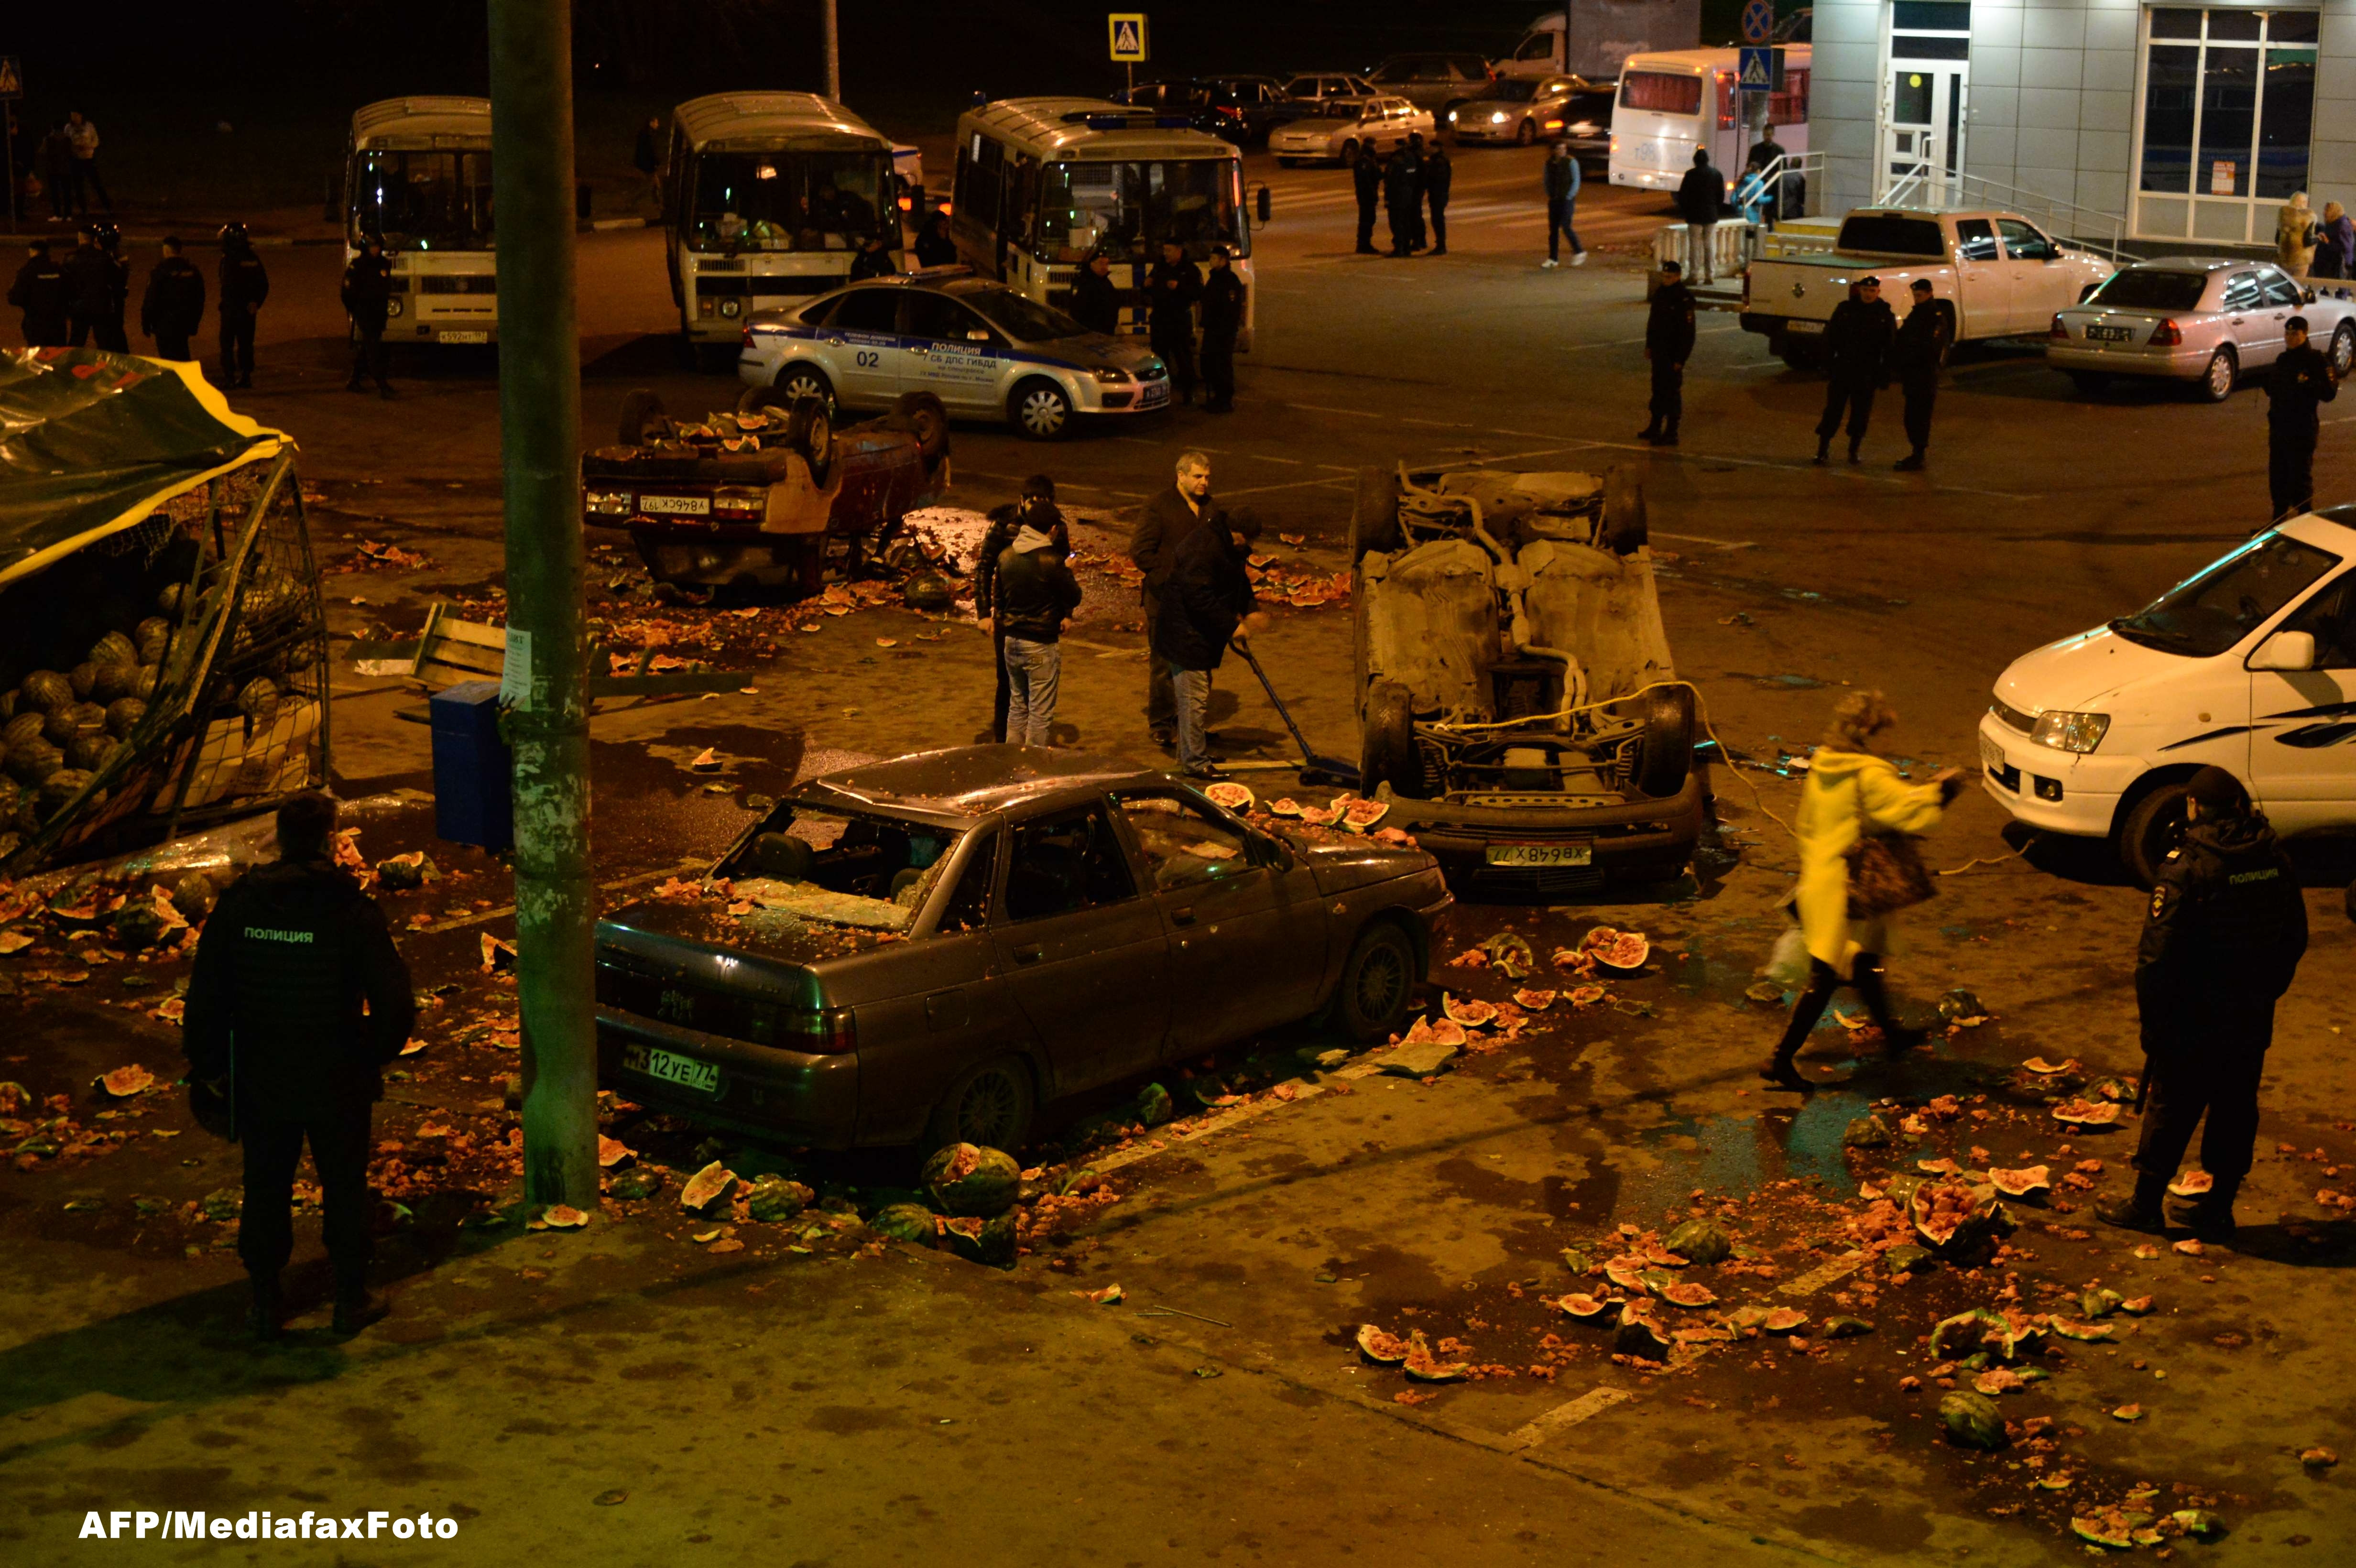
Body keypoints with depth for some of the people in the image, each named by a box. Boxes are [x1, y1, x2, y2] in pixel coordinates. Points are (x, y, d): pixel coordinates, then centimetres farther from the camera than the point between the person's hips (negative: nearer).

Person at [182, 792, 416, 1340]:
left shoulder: (236, 907, -8)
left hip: (260, 1086, 2)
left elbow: (205, 1001, -3)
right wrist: (371, 1056, 2)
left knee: (266, 1192, 17)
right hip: (338, 1086, -2)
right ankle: (351, 1299, 25)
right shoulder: (353, 912, -16)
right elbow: (395, 1004, -16)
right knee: (345, 1191, 15)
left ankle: (266, 1302, 26)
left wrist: (207, 1064, 10)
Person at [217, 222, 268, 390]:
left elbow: (228, 286, -17)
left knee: (227, 344, 1)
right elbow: (264, 285, 10)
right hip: (249, 308, 6)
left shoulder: (228, 259, -14)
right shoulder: (253, 259, 7)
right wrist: (256, 302, 9)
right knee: (246, 343, 13)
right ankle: (246, 377, 13)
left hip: (231, 307, -6)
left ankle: (229, 377, -3)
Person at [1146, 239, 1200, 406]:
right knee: (1159, 356, 6)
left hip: (1180, 320, -5)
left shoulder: (1190, 270, -3)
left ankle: (1188, 391, 2)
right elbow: (1149, 293, 20)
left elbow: (1199, 293, -14)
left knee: (1184, 358, -3)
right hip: (1160, 320, 5)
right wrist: (1147, 286, -3)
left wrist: (1179, 287, -24)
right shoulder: (1159, 268, 13)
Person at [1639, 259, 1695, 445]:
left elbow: (1688, 332, -18)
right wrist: (1649, 346, 18)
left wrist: (1680, 358, -20)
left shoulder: (1684, 299, -18)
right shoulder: (1660, 293, 8)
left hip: (1673, 353, -8)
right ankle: (1656, 426, 29)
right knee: (1658, 388, 17)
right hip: (1659, 351, 8)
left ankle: (1671, 433, 1)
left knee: (1672, 391, -4)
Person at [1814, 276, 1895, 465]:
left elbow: (1889, 349, 3)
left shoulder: (1885, 316, 2)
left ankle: (1854, 451, 19)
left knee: (1861, 414, 6)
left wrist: (1884, 378, -3)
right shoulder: (1845, 309, 2)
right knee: (1833, 411, -1)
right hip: (1842, 370, 0)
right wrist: (1829, 369, -4)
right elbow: (1830, 340, 3)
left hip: (1867, 375, 0)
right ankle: (1823, 450, 4)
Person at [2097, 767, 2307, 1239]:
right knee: (2236, 1112, 15)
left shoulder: (2187, 867, -18)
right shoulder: (2275, 861, 0)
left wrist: (2153, 1019, -9)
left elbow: (2156, 955, -19)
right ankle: (2218, 1211, 23)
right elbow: (2295, 939, 11)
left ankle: (2146, 1204, 19)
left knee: (2170, 1111, 8)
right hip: (2252, 1022, 5)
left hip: (2193, 1022, -5)